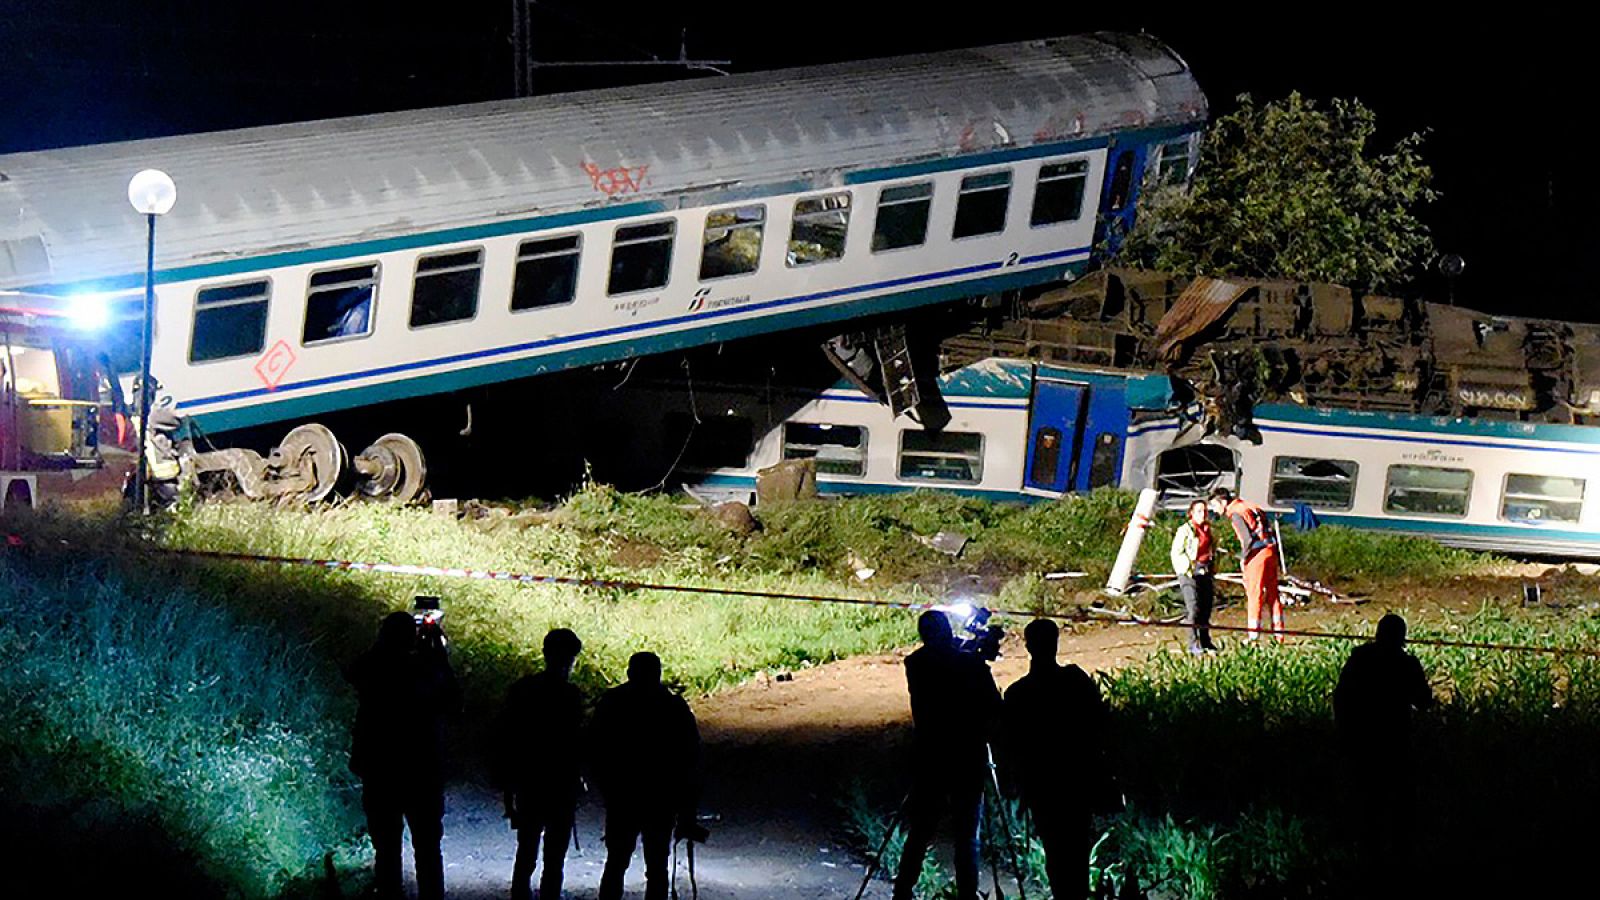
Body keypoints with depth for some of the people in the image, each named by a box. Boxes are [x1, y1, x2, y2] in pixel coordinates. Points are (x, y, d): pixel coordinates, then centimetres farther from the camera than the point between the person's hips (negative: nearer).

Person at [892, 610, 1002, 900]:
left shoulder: (917, 665, -2)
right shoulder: (972, 664, -9)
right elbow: (995, 710, -7)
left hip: (928, 759, 2)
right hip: (969, 761, -2)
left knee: (918, 833, 12)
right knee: (967, 837, 4)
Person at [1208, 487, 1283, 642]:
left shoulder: (1236, 513, -10)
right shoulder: (1246, 507, 17)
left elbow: (1248, 539, -20)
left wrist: (1243, 558, -5)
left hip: (1258, 554, -9)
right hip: (1271, 550, 9)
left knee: (1254, 594, -4)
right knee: (1272, 594, 11)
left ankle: (1253, 636, -3)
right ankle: (1278, 634, 13)